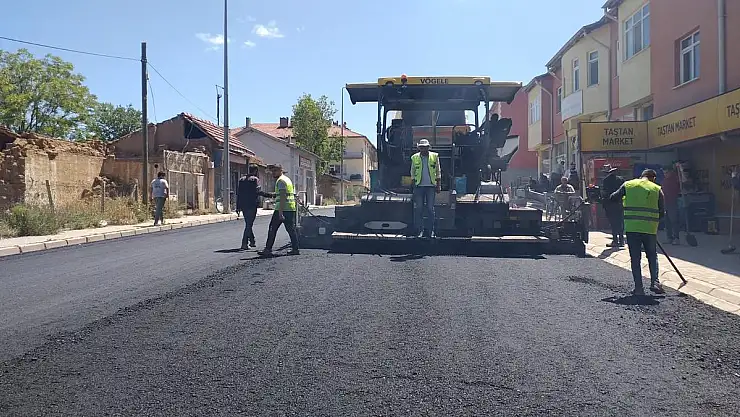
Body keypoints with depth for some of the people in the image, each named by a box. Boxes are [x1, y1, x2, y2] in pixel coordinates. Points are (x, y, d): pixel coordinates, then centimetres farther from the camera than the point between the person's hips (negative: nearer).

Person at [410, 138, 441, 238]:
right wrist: (413, 186, 5)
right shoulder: (415, 158, 5)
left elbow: (438, 172, 7)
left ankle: (429, 231, 8)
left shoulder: (434, 156, 4)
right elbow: (413, 173, 11)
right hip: (419, 186, 0)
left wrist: (439, 185, 1)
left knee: (430, 209, 2)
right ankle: (419, 230, 4)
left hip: (431, 186, 0)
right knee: (418, 209, -2)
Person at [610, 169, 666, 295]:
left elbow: (613, 198, 10)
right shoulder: (657, 189, 4)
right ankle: (655, 282, 4)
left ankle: (638, 287, 4)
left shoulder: (628, 185, 4)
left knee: (635, 258, 6)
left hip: (631, 227, 0)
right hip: (650, 228, 0)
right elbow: (662, 212, 4)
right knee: (652, 256, 17)